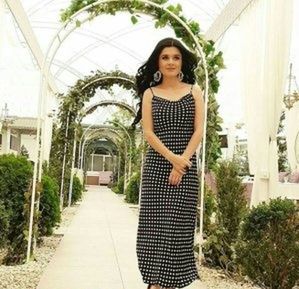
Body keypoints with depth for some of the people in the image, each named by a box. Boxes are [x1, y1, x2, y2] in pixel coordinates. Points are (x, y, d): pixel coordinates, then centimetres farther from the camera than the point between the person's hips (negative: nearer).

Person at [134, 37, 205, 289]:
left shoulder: (194, 91, 10)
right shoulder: (150, 93, 9)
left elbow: (198, 130, 1)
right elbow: (148, 133, -1)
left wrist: (182, 162, -11)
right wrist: (172, 159, -14)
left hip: (187, 166, 0)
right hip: (157, 164, 0)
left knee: (178, 225, -2)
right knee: (155, 223, 0)